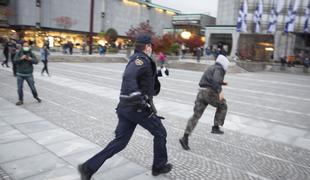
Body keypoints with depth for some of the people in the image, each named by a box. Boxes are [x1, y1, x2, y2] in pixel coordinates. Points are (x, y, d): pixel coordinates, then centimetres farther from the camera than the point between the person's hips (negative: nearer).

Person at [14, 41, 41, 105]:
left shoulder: (31, 54, 0)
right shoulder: (19, 53, 1)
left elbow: (36, 61, -9)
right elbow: (15, 61, -9)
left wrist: (31, 59, -28)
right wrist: (21, 58, -25)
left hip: (29, 74, -1)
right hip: (20, 74, 1)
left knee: (32, 87, 3)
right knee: (19, 88, 3)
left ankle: (36, 97, 27)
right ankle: (20, 100, 17)